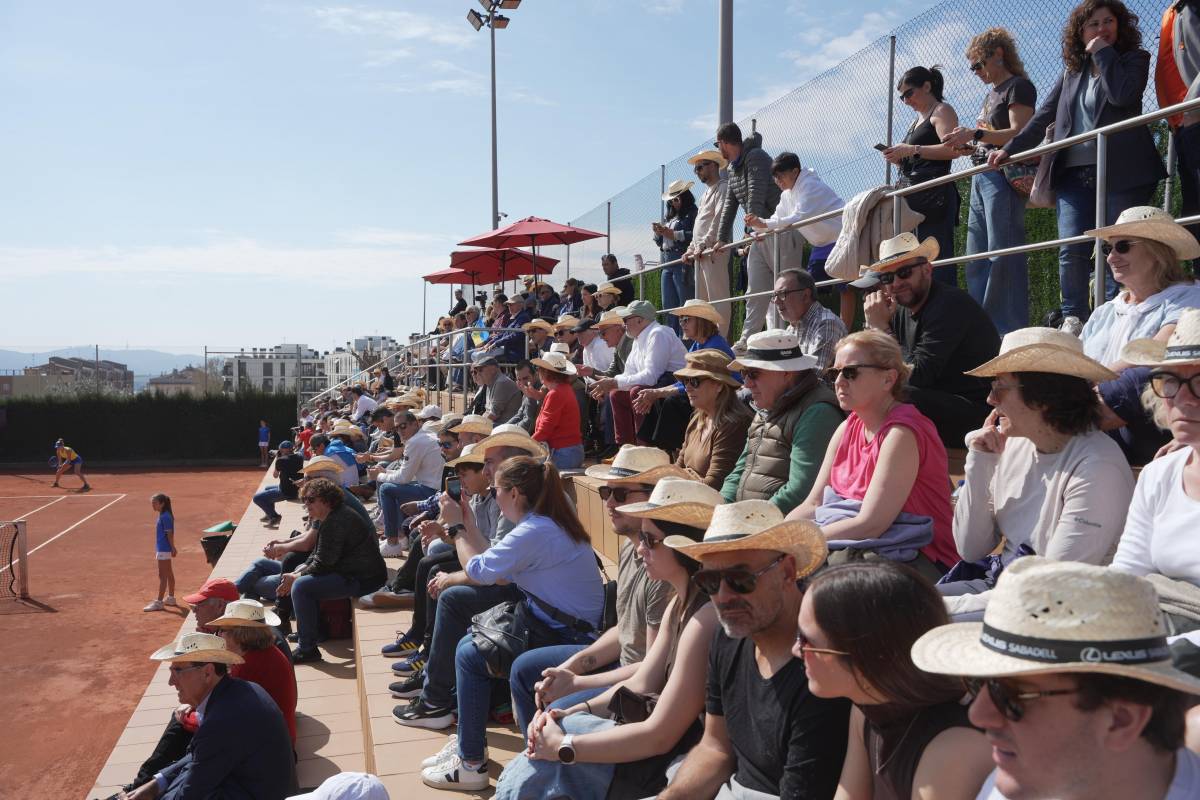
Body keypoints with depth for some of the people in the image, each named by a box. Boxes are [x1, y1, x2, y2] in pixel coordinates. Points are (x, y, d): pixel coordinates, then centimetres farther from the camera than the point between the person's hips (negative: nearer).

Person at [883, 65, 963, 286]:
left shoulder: (942, 111, 3)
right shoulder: (918, 120, 28)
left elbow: (953, 149, -14)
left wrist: (912, 150, -14)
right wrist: (899, 159, 9)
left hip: (933, 192, -9)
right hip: (912, 193, 9)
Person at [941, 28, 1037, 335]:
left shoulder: (1018, 87, -3)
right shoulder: (991, 93, 24)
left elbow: (1019, 134, -14)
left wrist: (975, 133, -21)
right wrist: (967, 141, 6)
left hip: (1004, 175, -10)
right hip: (981, 177, 10)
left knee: (1002, 253, -13)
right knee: (976, 258, 6)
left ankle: (1008, 329, -12)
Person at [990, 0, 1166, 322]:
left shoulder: (1134, 59, 8)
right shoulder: (1072, 72, 21)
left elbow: (1122, 95, -13)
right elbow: (1043, 117, 23)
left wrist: (1103, 54, -3)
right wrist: (1009, 150, 17)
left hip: (1121, 171, -3)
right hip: (1074, 172, 3)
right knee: (1072, 250, -9)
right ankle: (1073, 322, -3)